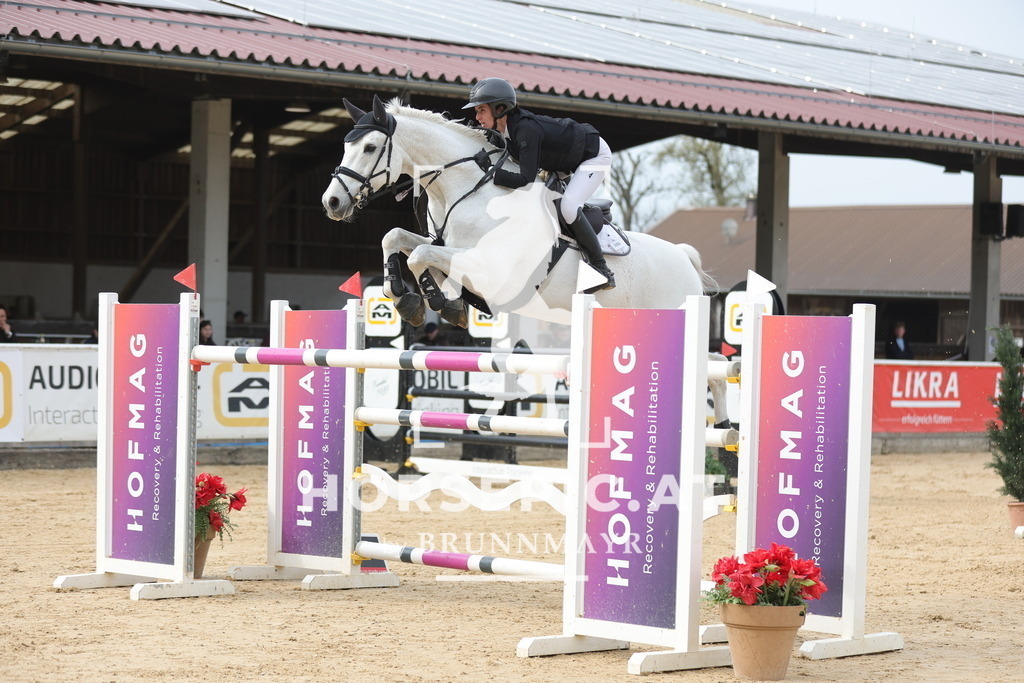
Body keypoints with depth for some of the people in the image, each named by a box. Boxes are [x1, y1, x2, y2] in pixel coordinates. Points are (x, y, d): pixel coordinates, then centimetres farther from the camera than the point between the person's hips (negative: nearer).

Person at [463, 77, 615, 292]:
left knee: (568, 206, -24)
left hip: (595, 155, -10)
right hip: (568, 158, 10)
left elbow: (526, 180, -39)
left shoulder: (526, 130, -36)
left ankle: (602, 270, -14)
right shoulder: (509, 125, -9)